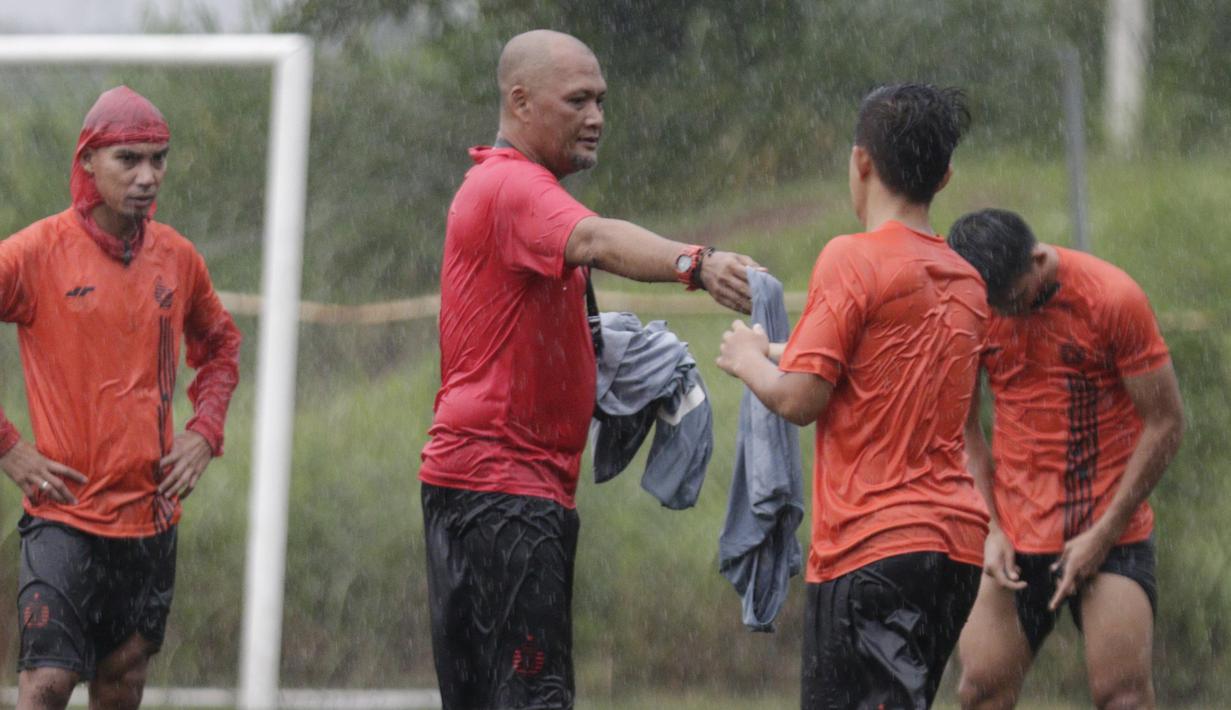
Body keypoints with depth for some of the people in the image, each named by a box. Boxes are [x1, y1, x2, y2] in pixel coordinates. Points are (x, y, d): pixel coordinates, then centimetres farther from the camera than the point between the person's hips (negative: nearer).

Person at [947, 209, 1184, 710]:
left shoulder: (1112, 299, -12)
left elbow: (1165, 423, -8)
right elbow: (963, 429, 7)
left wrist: (1104, 533, -9)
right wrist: (989, 530, -4)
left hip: (1112, 532, -3)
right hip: (1013, 537, 3)